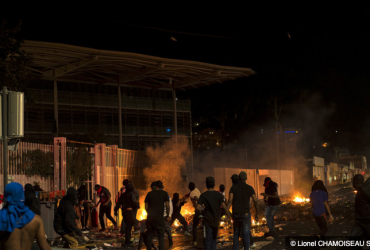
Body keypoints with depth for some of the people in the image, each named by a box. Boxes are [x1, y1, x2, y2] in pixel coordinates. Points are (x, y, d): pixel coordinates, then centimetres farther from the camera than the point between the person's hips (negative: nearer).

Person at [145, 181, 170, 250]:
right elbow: (167, 206, 0)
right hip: (159, 218, -2)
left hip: (150, 217, 2)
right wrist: (168, 216, 13)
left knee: (150, 235, 11)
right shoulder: (164, 193, 3)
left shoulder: (149, 194, 7)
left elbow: (146, 207, 8)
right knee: (161, 235, 2)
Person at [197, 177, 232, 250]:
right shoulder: (219, 195, 0)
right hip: (216, 221, 3)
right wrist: (230, 218, -3)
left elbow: (198, 208, -11)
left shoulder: (203, 195, -5)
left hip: (207, 221, -3)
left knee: (207, 241, -2)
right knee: (213, 239, 16)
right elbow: (224, 207, -8)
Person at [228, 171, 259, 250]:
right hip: (245, 214, -2)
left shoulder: (233, 187, 2)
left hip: (236, 214, 2)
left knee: (236, 234, 15)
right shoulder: (250, 188, 0)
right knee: (246, 235, -1)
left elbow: (230, 201, -9)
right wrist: (257, 214, 5)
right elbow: (255, 201, -5)